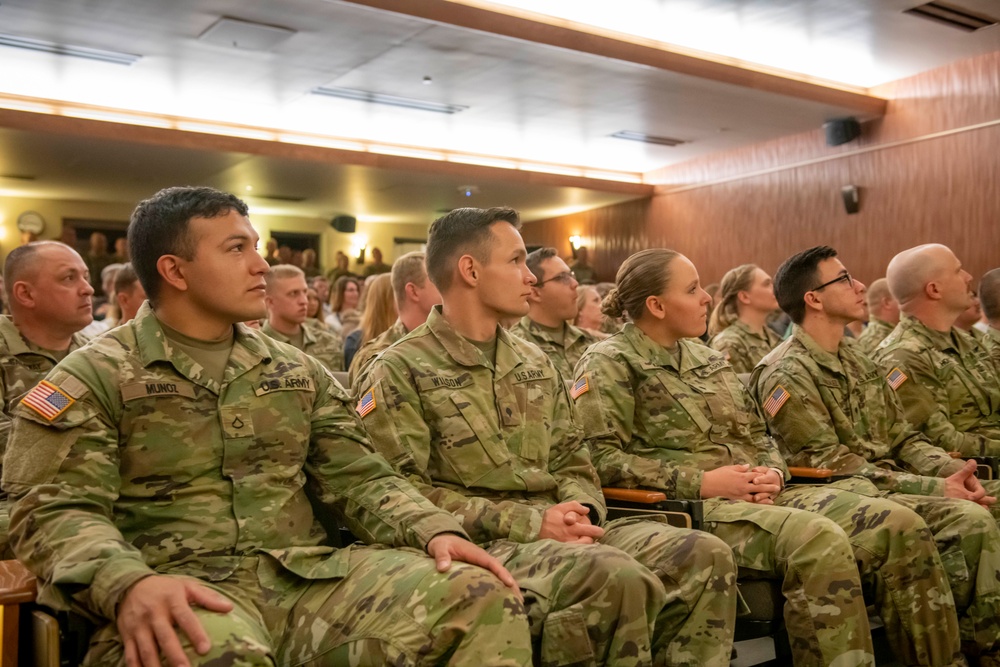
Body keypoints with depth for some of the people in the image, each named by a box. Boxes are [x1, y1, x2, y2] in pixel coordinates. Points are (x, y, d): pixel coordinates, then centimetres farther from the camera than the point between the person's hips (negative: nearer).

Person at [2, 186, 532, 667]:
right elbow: (57, 510, -8)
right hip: (185, 592, -4)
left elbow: (358, 478, 14)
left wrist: (433, 529, -6)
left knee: (481, 597, -15)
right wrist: (128, 584, -29)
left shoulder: (296, 371, 17)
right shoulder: (93, 378, 3)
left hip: (307, 576, 5)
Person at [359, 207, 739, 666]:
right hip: (481, 544, -6)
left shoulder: (534, 362, 18)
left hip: (559, 531, 7)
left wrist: (579, 511, -6)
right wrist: (526, 522, -16)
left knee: (706, 556, -14)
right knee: (617, 577, -32)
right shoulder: (400, 371, -4)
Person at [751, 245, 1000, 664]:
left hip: (891, 486, 8)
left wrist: (950, 468, -6)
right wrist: (933, 488, -19)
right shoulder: (786, 374, -11)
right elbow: (831, 465, -16)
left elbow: (901, 438, 16)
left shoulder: (858, 363, 17)